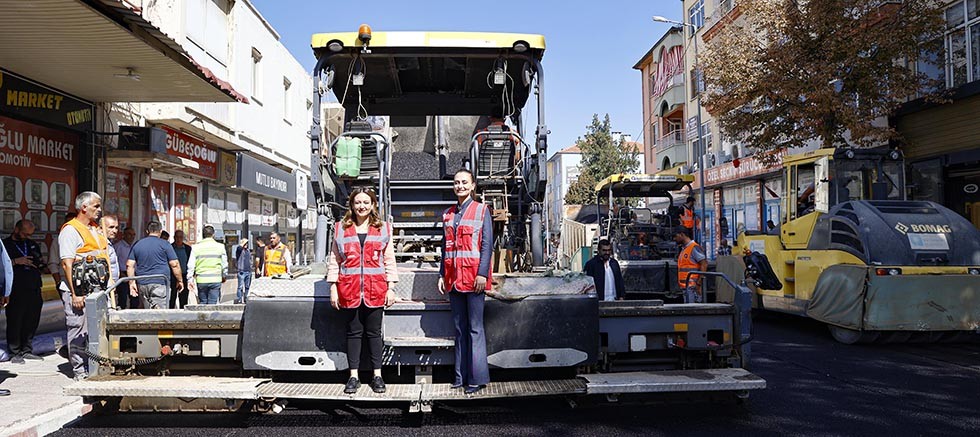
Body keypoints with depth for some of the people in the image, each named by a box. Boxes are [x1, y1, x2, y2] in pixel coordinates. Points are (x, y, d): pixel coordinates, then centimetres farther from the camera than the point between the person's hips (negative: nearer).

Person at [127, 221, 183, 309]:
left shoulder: (137, 245, 12)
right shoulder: (164, 244, -2)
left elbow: (129, 265, 8)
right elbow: (174, 265, -4)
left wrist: (132, 282, 12)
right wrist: (180, 281, 6)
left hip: (142, 284, 5)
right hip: (160, 283, -5)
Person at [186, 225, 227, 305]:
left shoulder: (196, 247, 2)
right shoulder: (220, 246, 1)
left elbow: (191, 265, 1)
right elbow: (224, 264, 7)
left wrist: (190, 279, 5)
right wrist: (224, 276, 21)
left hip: (201, 280, 1)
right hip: (215, 280, -1)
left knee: (202, 303, 12)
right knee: (212, 304, 1)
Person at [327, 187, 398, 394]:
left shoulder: (383, 229, 7)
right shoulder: (341, 229, 8)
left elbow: (389, 261, 6)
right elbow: (334, 261, 7)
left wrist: (390, 288, 1)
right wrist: (333, 288, 2)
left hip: (375, 290, -1)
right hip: (349, 289, 1)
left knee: (373, 332, 5)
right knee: (353, 332, 7)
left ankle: (377, 375, 15)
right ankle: (353, 376, 15)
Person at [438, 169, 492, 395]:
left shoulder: (481, 210, 1)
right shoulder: (448, 214, 15)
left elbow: (487, 244, -5)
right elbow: (445, 247, 17)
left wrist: (482, 274, -14)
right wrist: (442, 275, 11)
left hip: (473, 276, -5)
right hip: (453, 278, 5)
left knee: (475, 328, -3)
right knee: (460, 328, 10)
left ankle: (478, 377, 3)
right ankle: (462, 374, 16)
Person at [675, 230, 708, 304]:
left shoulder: (694, 247, -9)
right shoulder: (683, 249, 20)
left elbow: (704, 265, -15)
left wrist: (699, 283, -19)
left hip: (693, 286, -9)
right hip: (686, 286, 9)